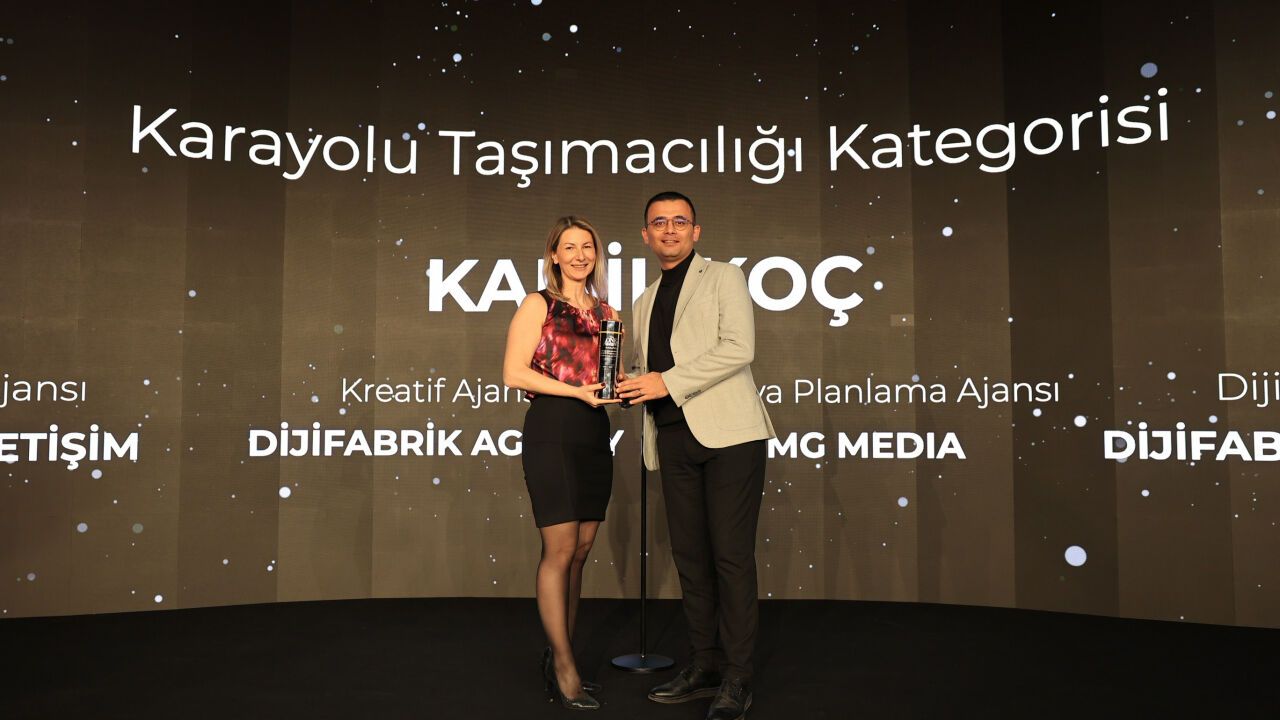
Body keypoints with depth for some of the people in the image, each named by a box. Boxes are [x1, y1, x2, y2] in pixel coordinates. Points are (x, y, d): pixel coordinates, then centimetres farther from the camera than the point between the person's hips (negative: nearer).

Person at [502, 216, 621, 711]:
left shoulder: (606, 314, 15)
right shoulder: (538, 306, 0)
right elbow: (513, 373, -9)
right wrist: (576, 390, -14)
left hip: (594, 434, 6)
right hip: (551, 432, -6)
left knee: (580, 551, 8)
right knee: (560, 549, -6)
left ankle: (559, 657, 19)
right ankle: (563, 666, 4)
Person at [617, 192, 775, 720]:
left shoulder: (724, 278, 5)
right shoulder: (646, 303, 22)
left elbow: (738, 348, -10)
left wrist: (667, 382, -13)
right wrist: (623, 389, 5)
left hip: (727, 432, -6)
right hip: (674, 438, 6)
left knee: (731, 554, -5)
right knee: (690, 554, 8)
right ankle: (704, 666, 18)